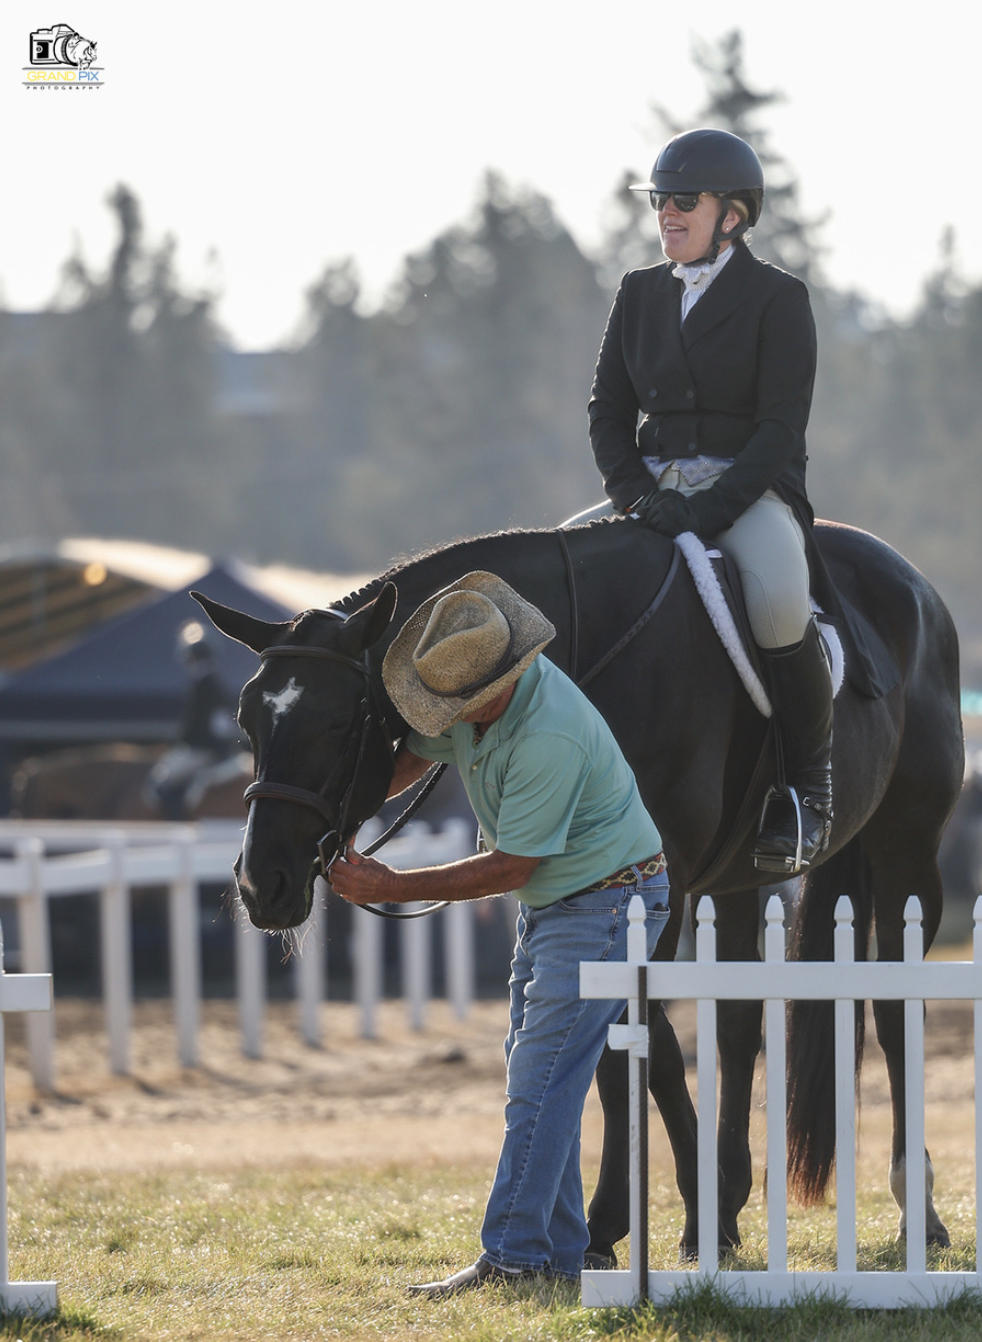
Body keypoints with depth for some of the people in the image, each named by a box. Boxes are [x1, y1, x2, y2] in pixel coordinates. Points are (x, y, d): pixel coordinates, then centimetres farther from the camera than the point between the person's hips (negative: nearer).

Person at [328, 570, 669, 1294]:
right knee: (538, 1083, 10)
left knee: (541, 1079, -13)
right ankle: (560, 1251, 14)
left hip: (607, 902, -10)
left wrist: (390, 887, -20)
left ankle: (512, 1256, -14)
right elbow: (414, 753, 12)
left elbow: (509, 868, -26)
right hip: (550, 902, 10)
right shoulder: (464, 687, -8)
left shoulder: (550, 737, -33)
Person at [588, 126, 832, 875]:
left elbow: (781, 429, -10)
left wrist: (710, 510, -21)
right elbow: (608, 412, 12)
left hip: (750, 491, -5)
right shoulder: (641, 294, 13)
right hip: (654, 489, 5)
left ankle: (809, 784, -15)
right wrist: (637, 496, -7)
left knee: (778, 603, -36)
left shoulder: (777, 299, -3)